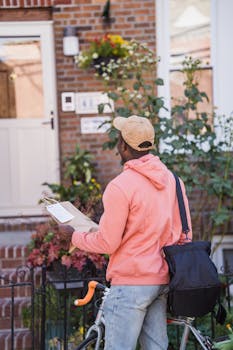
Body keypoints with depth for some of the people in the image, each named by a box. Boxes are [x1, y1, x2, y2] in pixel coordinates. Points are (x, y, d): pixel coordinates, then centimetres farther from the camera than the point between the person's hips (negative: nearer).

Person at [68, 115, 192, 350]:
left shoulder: (120, 186, -16)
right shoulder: (172, 178, 6)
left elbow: (107, 243, -13)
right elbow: (184, 233, 11)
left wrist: (75, 237, 3)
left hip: (131, 283, -7)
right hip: (163, 280, 8)